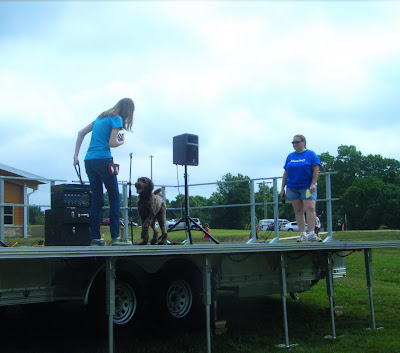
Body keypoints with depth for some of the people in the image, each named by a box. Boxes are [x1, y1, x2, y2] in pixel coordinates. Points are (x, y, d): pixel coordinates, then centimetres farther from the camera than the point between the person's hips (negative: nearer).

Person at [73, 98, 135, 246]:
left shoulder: (101, 117, 21)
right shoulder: (117, 119, -3)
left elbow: (81, 133, 21)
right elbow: (112, 143, -12)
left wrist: (76, 155, 17)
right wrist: (122, 141, 10)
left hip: (88, 161, 7)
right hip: (103, 160, -7)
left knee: (96, 200, 9)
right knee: (114, 197, 0)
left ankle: (95, 238, 6)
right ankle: (115, 237, -5)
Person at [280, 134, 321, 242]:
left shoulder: (310, 154, 2)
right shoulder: (290, 156, 15)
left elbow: (316, 169, -4)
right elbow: (286, 173, 16)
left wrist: (313, 184, -14)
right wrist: (283, 188, 11)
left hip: (307, 187, -4)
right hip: (292, 188, 4)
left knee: (310, 208, -15)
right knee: (298, 211, 2)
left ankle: (311, 234, -15)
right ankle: (303, 234, 4)